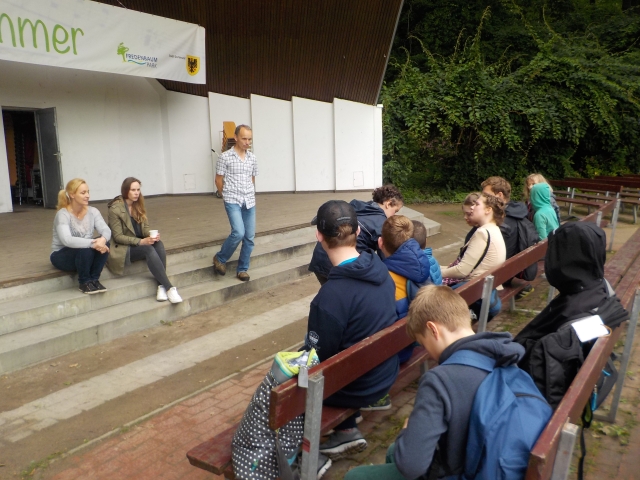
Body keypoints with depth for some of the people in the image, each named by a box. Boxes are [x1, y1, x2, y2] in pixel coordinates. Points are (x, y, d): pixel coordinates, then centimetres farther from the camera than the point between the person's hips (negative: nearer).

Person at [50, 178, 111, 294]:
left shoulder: (93, 211, -5)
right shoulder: (63, 214, -21)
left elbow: (106, 230, -17)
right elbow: (67, 240, -36)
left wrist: (103, 239, -41)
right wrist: (92, 243, -43)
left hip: (84, 254, 5)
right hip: (61, 256, -5)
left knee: (103, 244, -24)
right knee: (85, 249, -35)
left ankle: (94, 279, -10)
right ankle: (84, 282, -12)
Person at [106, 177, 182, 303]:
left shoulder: (138, 205, 8)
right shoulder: (115, 209, -12)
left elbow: (145, 227, 6)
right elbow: (118, 237, -15)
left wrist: (152, 235, -19)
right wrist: (141, 241, -27)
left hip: (140, 244, 6)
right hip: (123, 248, -6)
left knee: (158, 244, -27)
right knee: (149, 249, -34)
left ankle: (161, 286, -33)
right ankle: (169, 287, -35)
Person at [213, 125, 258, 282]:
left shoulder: (252, 158, 7)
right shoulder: (225, 157, -6)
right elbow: (218, 181, 1)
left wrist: (250, 195, 16)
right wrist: (229, 196, 9)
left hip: (249, 202, 5)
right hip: (232, 201, -5)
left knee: (249, 237, 4)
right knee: (238, 233, -19)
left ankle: (242, 269, 18)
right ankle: (220, 258, 6)